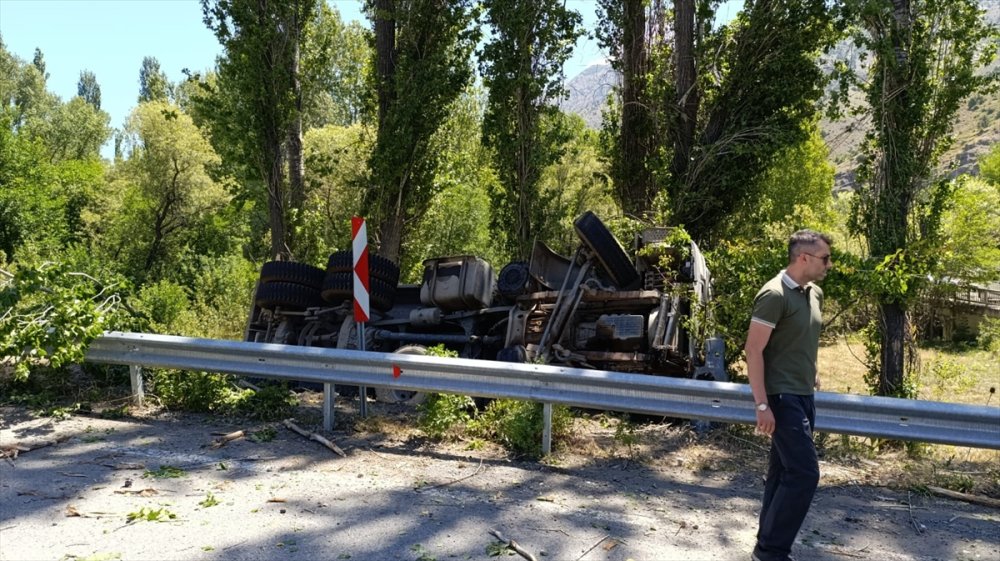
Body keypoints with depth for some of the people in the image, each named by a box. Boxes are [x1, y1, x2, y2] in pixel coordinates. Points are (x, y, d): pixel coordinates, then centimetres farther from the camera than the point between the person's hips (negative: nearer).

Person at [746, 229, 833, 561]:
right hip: (783, 397, -9)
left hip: (803, 396, 9)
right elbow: (753, 351, -18)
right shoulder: (775, 295, -16)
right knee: (804, 473, -11)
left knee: (784, 473, 12)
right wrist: (762, 404, -21)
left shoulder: (814, 294, 11)